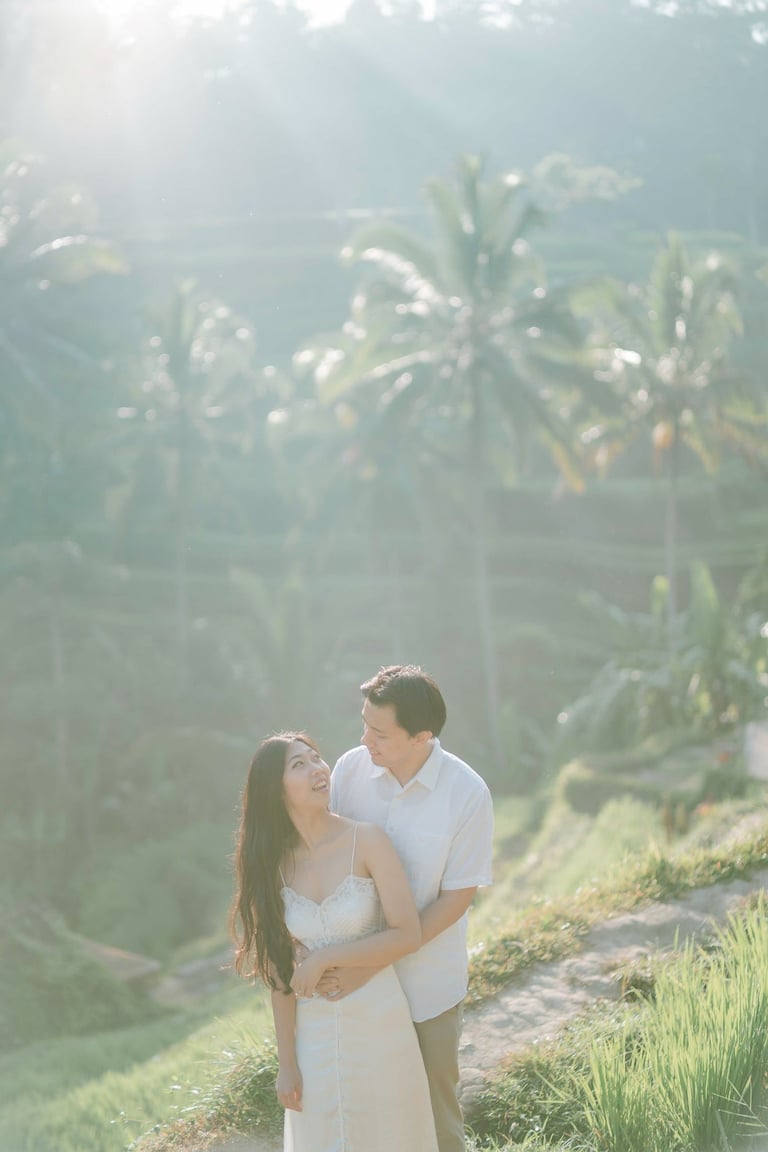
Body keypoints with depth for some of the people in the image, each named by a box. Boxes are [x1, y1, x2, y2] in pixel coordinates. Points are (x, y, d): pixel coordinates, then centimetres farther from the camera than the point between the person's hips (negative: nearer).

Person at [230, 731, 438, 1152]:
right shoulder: (274, 863, -2)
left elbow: (407, 935, -14)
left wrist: (324, 959, -16)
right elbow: (281, 970, 0)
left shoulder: (367, 841, -11)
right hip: (313, 1031, 3)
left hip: (378, 1022, -3)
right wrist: (287, 1062, -1)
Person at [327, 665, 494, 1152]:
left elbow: (454, 901, -15)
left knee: (436, 1101, 15)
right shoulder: (351, 769, -11)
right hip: (356, 978, 2)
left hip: (428, 983, -2)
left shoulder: (468, 795, -19)